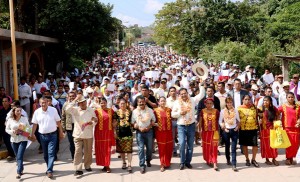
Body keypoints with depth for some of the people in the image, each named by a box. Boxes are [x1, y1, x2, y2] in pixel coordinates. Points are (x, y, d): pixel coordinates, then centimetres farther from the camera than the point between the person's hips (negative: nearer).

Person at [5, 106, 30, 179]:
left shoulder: (24, 119, -4)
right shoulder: (10, 120, -2)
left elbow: (29, 128, 6)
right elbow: (7, 129, 5)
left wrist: (27, 133, -13)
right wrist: (13, 132, -14)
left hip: (23, 140, -3)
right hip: (14, 140, 3)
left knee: (20, 156, -11)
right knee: (18, 156, 14)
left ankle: (19, 172, -10)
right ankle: (21, 169, 33)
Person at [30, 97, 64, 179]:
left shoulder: (53, 110, -6)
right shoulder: (37, 112, -1)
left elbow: (58, 122, 1)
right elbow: (35, 124, 7)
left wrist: (61, 132, 2)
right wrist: (32, 134, 0)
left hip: (52, 135, -3)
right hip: (42, 136, 3)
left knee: (51, 153, -8)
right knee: (45, 154, 13)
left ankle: (49, 171, -8)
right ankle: (49, 168, 29)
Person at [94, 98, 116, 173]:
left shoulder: (111, 110, 7)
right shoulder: (97, 111, 1)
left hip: (108, 132, 1)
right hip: (99, 132, 0)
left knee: (107, 149, 0)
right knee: (100, 149, 3)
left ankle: (107, 166, 6)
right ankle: (104, 165, 14)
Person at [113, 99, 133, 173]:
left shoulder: (129, 112, 4)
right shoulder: (116, 113, 2)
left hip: (128, 133, -1)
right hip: (120, 133, 1)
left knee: (129, 149, -5)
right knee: (121, 149, 10)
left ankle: (129, 165, -2)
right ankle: (124, 163, 28)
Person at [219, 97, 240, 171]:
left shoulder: (235, 110, 4)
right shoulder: (223, 111, 0)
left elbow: (238, 120, 12)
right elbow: (220, 121, 3)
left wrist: (237, 127, -2)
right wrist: (224, 128, -9)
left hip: (234, 130, 0)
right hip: (226, 131, 0)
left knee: (234, 148, -7)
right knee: (227, 147, 13)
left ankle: (234, 165, -10)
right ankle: (228, 160, 34)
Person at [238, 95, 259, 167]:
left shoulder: (254, 108, 4)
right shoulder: (239, 108, 0)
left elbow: (257, 116, 14)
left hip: (253, 129, 1)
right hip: (243, 129, -1)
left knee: (255, 145, 1)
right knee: (244, 145, 9)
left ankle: (253, 159, 20)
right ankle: (247, 159, 26)